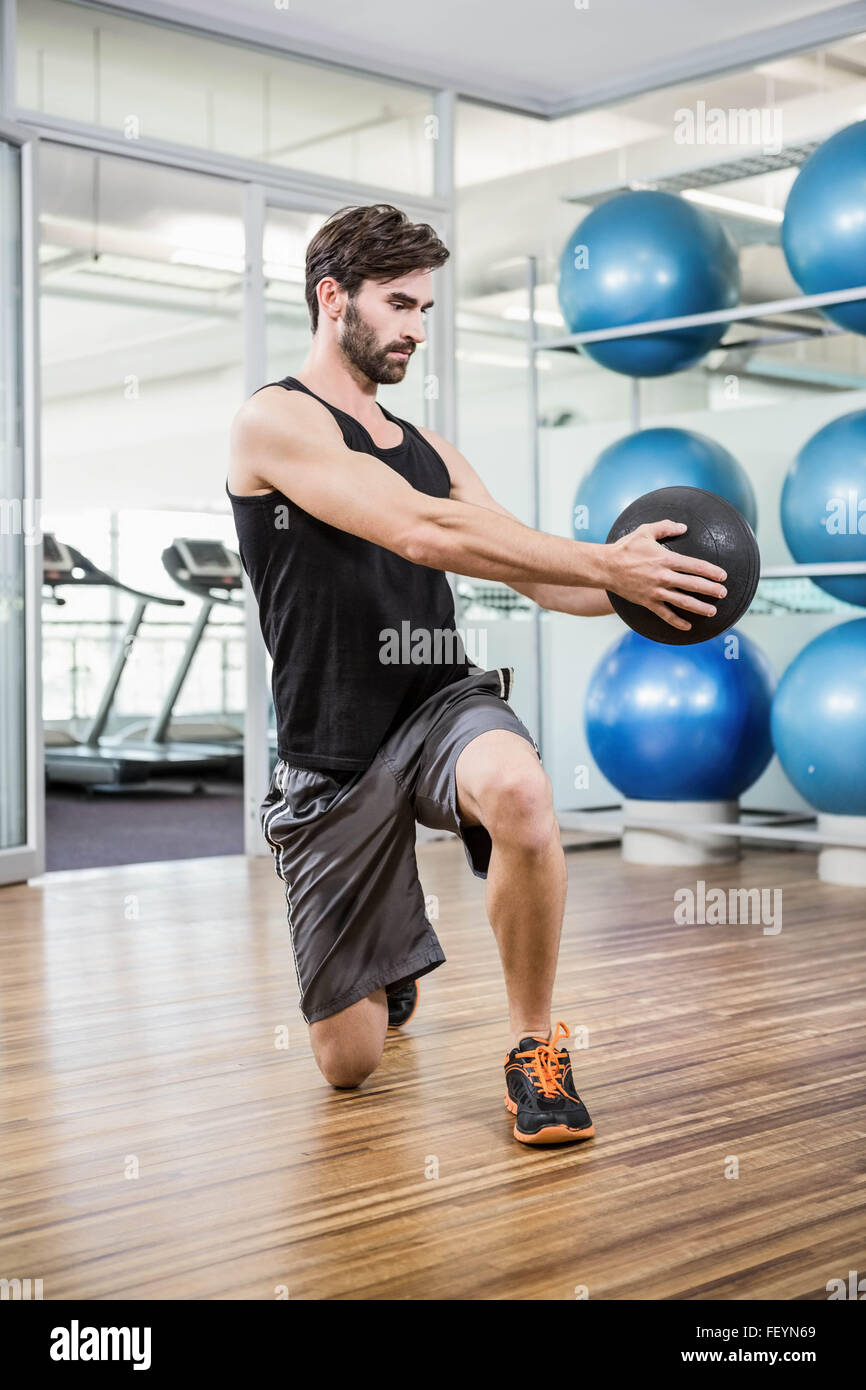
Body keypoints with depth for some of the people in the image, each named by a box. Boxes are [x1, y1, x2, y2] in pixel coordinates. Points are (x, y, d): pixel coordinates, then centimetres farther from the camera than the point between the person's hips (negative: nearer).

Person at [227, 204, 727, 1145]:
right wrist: (607, 565, -22)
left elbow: (535, 573, 12)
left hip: (443, 703, 3)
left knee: (518, 790, -37)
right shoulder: (275, 422, -6)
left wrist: (636, 587, -9)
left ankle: (533, 1047, -14)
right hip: (333, 757, -3)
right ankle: (393, 959, 42)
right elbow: (421, 533, -19)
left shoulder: (429, 451, 16)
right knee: (347, 1061, 3)